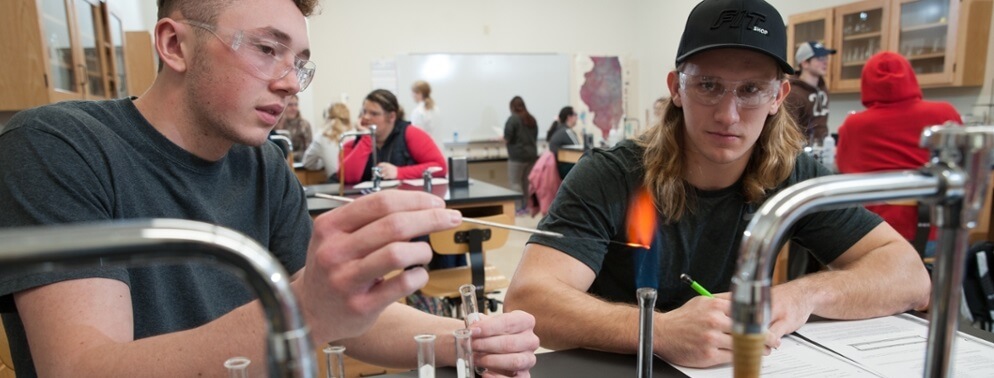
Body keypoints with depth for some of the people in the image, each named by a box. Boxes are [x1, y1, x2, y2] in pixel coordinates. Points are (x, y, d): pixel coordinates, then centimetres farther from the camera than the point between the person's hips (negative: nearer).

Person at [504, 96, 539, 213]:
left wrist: (503, 139, 9)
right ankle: (526, 205, 18)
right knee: (527, 181, 13)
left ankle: (518, 207, -4)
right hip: (532, 154, 7)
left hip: (517, 155, -6)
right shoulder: (531, 119, 9)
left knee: (515, 182, -1)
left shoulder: (513, 119, -10)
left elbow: (507, 139, -12)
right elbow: (535, 137, 15)